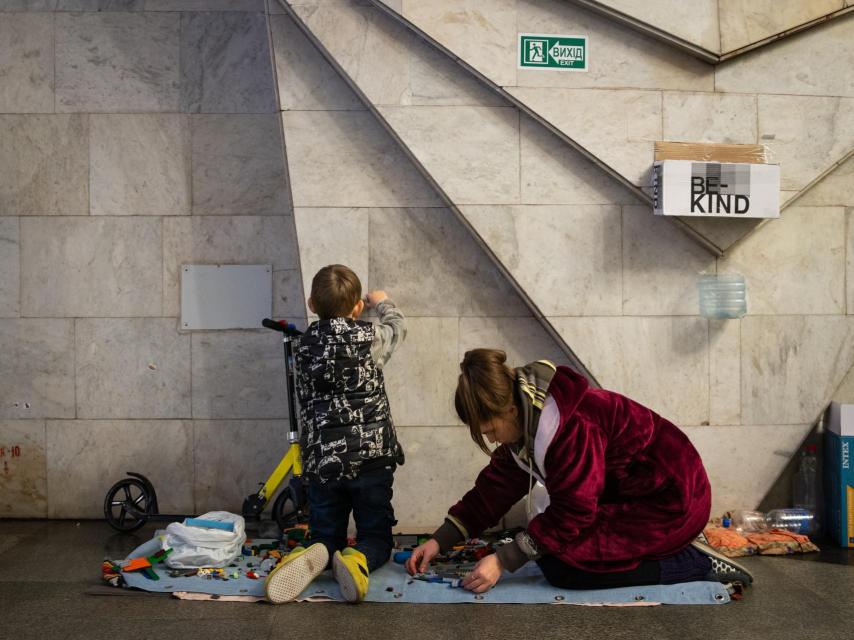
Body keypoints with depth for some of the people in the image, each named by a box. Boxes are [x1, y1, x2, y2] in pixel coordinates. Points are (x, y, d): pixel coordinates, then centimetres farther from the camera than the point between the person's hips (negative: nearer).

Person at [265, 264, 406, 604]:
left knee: (326, 536, 15)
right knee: (376, 536, 11)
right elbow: (398, 326, 19)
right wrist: (382, 302, 40)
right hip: (370, 458, -2)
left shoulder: (303, 345, 6)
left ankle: (315, 557, -20)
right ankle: (358, 559, -23)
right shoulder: (369, 337, -3)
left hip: (321, 460, 2)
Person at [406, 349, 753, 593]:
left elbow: (570, 514, -25)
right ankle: (670, 551, 11)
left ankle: (695, 563, -8)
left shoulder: (565, 425, -30)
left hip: (670, 499, -10)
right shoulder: (525, 418, 0)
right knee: (550, 547, 2)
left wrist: (502, 561, -22)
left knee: (560, 566, -16)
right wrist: (439, 540, 1)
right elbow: (495, 488, 5)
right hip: (626, 494, 10)